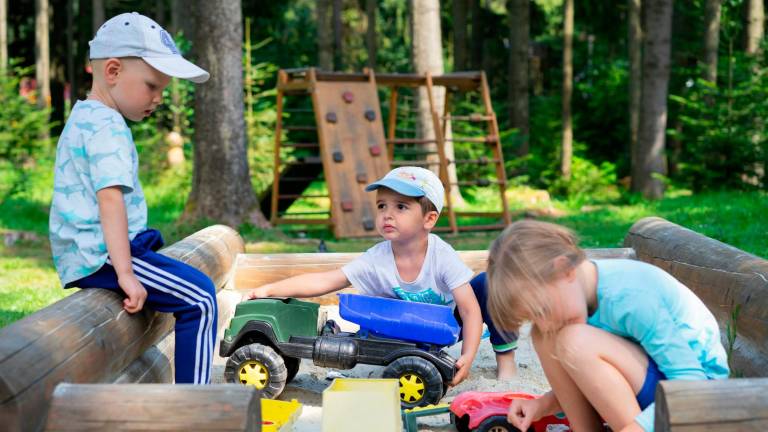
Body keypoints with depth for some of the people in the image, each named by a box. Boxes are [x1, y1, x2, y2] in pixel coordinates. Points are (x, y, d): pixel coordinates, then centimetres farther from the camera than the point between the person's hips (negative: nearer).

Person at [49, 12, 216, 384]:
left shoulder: (82, 117, 18)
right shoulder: (107, 126, -15)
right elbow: (110, 198, -26)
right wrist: (124, 273, -30)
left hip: (76, 257, 11)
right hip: (100, 255, -11)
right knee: (199, 298, -14)